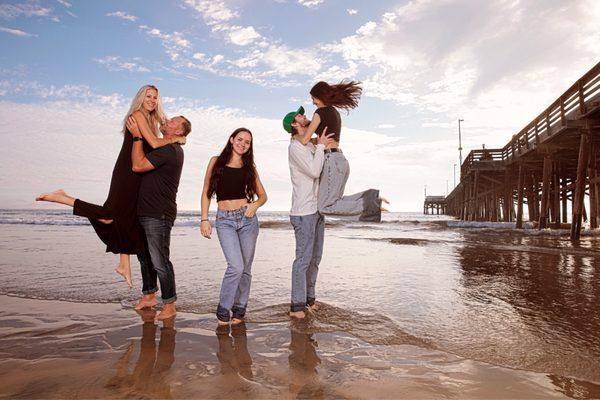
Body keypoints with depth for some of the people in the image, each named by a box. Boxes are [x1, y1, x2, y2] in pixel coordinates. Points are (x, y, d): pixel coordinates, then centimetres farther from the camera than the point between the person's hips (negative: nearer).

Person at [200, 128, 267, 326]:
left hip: (247, 218, 3)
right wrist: (204, 219, -2)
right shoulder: (217, 161, 6)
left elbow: (263, 195, 15)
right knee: (236, 266, -15)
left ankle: (239, 309, 22)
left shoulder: (249, 167, 10)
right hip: (225, 220, -2)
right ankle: (223, 309, 5)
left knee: (245, 268, 6)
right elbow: (206, 193, 7)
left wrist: (255, 205, -7)